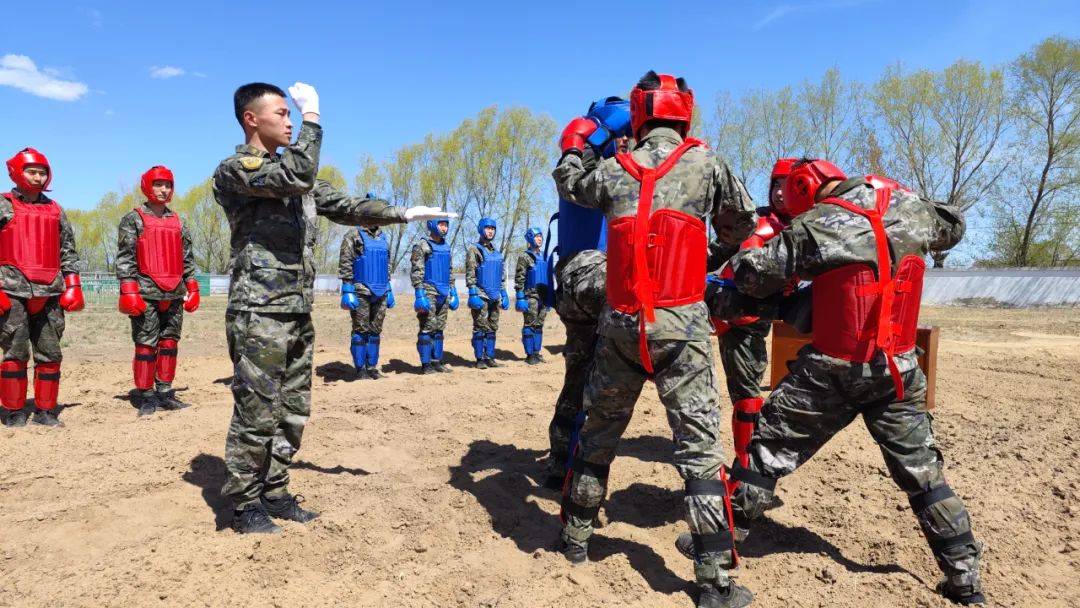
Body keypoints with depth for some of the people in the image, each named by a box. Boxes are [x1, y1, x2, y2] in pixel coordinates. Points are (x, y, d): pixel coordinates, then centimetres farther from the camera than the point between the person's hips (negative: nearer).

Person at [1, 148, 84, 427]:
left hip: (50, 293, 4)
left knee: (51, 354, 4)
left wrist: (72, 285, 9)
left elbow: (68, 251, 17)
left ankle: (45, 411, 13)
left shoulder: (55, 210, 16)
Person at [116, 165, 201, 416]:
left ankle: (164, 392, 15)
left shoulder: (177, 221, 16)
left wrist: (192, 289, 12)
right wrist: (129, 291, -14)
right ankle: (145, 396, 4)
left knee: (169, 343, 7)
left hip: (174, 294, 5)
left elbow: (187, 258, 18)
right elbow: (125, 257, -6)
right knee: (146, 345, -3)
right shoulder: (133, 219, 1)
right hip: (146, 293, -5)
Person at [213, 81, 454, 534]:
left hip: (298, 313, 8)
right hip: (259, 314, -8)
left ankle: (275, 493, 26)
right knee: (256, 414, -1)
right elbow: (297, 176, -24)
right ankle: (245, 506, 14)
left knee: (293, 411, 13)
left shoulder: (293, 172, 19)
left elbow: (342, 206, 16)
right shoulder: (233, 170, -7)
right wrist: (312, 114, -14)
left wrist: (402, 214, 7)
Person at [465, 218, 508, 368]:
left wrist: (504, 294, 14)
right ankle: (480, 359, 2)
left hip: (495, 296, 7)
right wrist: (473, 294, -18)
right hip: (481, 295, -6)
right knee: (480, 328, -4)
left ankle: (490, 358, 14)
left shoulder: (496, 251, 16)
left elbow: (502, 274, 20)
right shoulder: (473, 250, -4)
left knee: (492, 328, 8)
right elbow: (470, 274, -11)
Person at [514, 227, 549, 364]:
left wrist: (549, 296, 18)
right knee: (530, 325, -2)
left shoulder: (543, 257, 16)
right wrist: (520, 298, -16)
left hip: (543, 296, 6)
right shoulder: (524, 257, -4)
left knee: (539, 325, 10)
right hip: (531, 296, -6)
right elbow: (519, 279, -9)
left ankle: (536, 353, 17)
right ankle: (530, 355, 3)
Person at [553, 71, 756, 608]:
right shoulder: (705, 163, 4)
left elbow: (568, 182, 29)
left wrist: (572, 145, 47)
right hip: (680, 322, -3)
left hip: (620, 322, 3)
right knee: (698, 442, 1)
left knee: (599, 431, 18)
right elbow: (743, 226, 15)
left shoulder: (614, 169, 9)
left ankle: (576, 537, 33)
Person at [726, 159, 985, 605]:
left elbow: (749, 275, -8)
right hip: (898, 371, 4)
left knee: (769, 448, 9)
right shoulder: (908, 206, 2)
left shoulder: (815, 225, -11)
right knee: (923, 470, 17)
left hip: (833, 371, -4)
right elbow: (953, 226, 24)